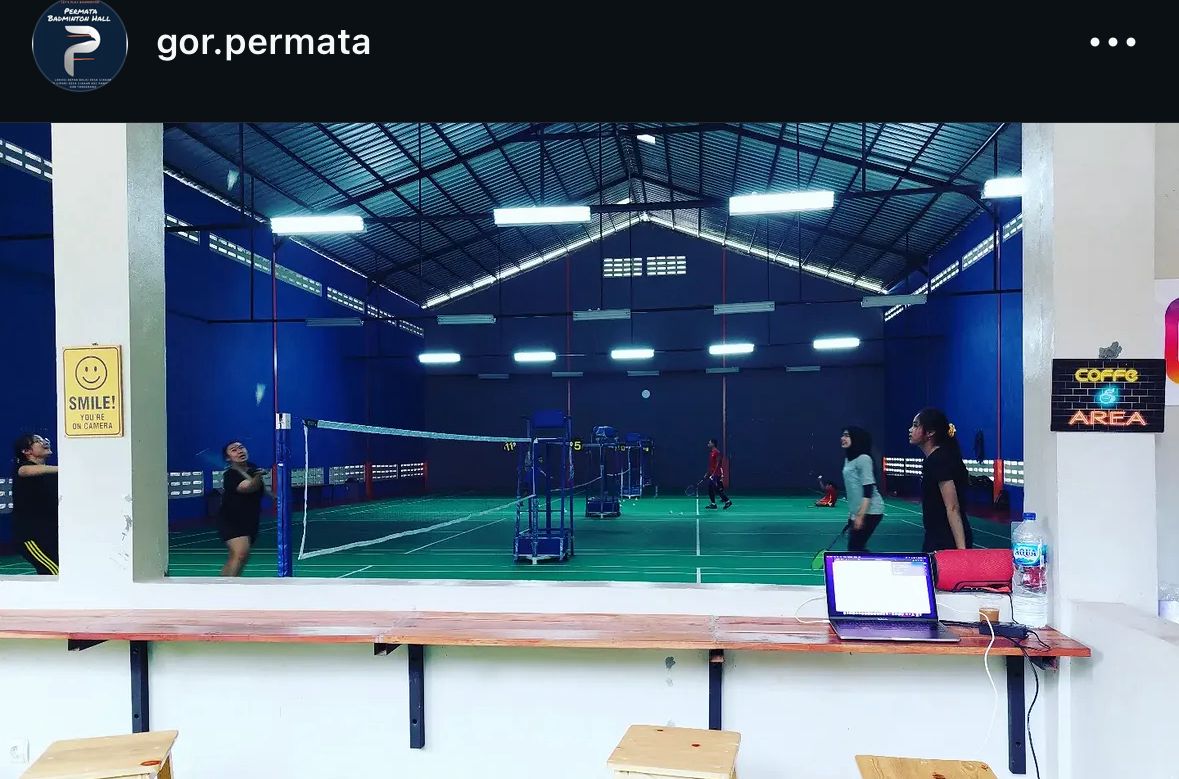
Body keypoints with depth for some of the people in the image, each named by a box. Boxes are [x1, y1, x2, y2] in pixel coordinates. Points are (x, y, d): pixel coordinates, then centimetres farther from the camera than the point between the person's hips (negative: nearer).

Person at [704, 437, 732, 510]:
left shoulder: (717, 452, -12)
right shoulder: (711, 452, 15)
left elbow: (718, 464, -17)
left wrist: (714, 473, -22)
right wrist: (707, 473, 19)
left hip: (717, 473, -9)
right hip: (712, 474, 9)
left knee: (718, 489, -9)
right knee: (710, 489, 6)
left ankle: (728, 501, -1)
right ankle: (713, 504, 9)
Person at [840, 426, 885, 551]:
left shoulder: (863, 459, -15)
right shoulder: (849, 459, 13)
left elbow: (868, 491, -20)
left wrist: (860, 516, -24)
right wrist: (852, 514, 21)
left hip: (869, 512, -9)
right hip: (858, 512, 9)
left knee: (854, 548, -7)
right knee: (857, 549, 13)